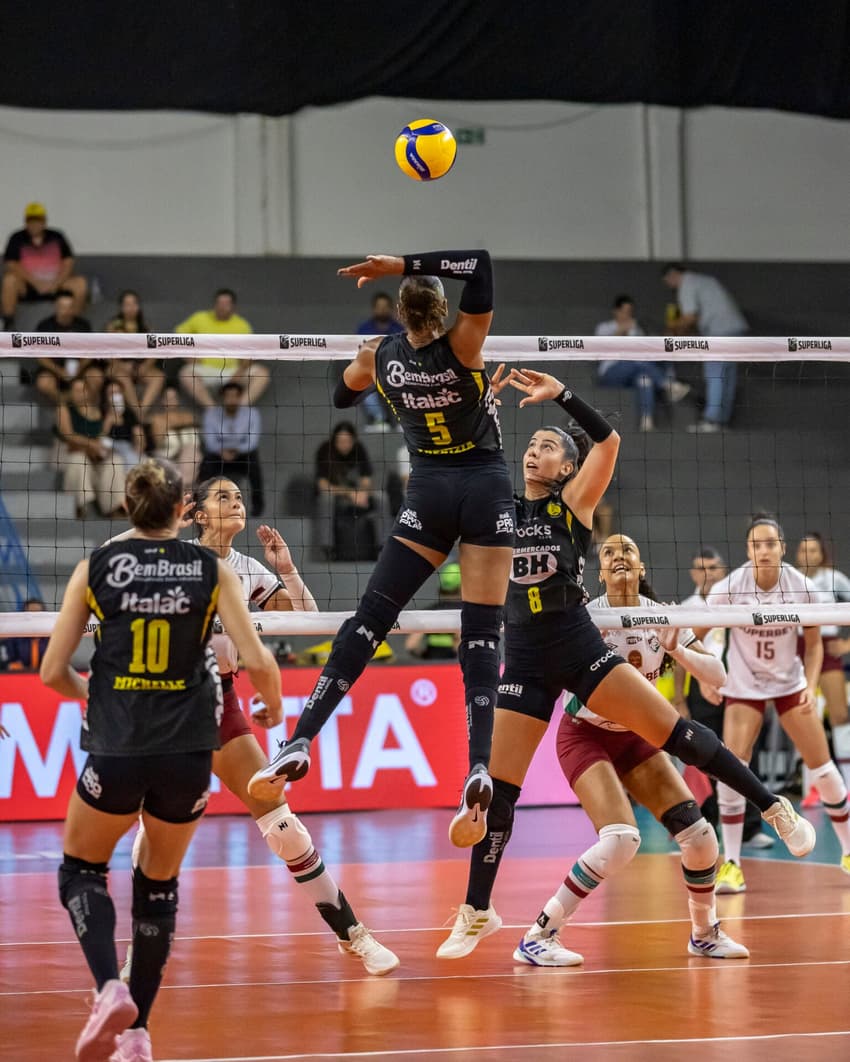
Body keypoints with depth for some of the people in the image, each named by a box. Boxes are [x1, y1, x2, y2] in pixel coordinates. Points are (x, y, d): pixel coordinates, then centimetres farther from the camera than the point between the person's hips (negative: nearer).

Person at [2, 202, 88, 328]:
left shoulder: (57, 237, 7)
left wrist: (56, 283, -16)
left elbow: (68, 263, 1)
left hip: (55, 285, 2)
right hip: (27, 287, -2)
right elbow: (11, 265, -10)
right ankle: (8, 325, -28)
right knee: (9, 280, -33)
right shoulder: (17, 239, 1)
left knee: (80, 283, -23)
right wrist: (36, 283, -19)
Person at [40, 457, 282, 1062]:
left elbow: (53, 672, 3)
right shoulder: (211, 569, 2)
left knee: (80, 869, 20)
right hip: (188, 753, 1)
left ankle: (111, 989, -6)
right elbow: (258, 662, -5)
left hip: (116, 750, -1)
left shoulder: (96, 568, 2)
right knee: (159, 884, 21)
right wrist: (273, 706, 16)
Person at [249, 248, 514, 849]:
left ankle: (300, 744, -8)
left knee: (370, 619, 2)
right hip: (486, 489, -2)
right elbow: (481, 265, -22)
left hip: (429, 493, 2)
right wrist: (404, 263, -23)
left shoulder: (381, 357, -3)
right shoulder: (462, 347, -14)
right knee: (482, 635, -3)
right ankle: (479, 771, -19)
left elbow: (343, 396, 20)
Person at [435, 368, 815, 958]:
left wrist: (560, 394, -19)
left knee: (674, 733, -11)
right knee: (496, 788, 0)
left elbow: (609, 441, -13)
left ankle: (775, 809, 2)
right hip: (524, 660, 3)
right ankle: (478, 913, 12)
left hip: (579, 646, -3)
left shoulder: (573, 503, 1)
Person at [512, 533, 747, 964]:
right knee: (621, 839, -27)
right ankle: (536, 936, -18)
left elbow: (717, 676, -9)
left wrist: (676, 651, -26)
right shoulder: (586, 616, -19)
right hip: (584, 736, -5)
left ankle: (705, 933, 20)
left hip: (633, 737, 5)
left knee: (699, 835, -6)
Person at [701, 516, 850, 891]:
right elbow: (696, 636, -6)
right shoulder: (729, 589, -17)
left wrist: (811, 686, -12)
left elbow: (813, 644, 1)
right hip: (743, 688, -1)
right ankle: (731, 863, -9)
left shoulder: (802, 588, -12)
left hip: (790, 684, 2)